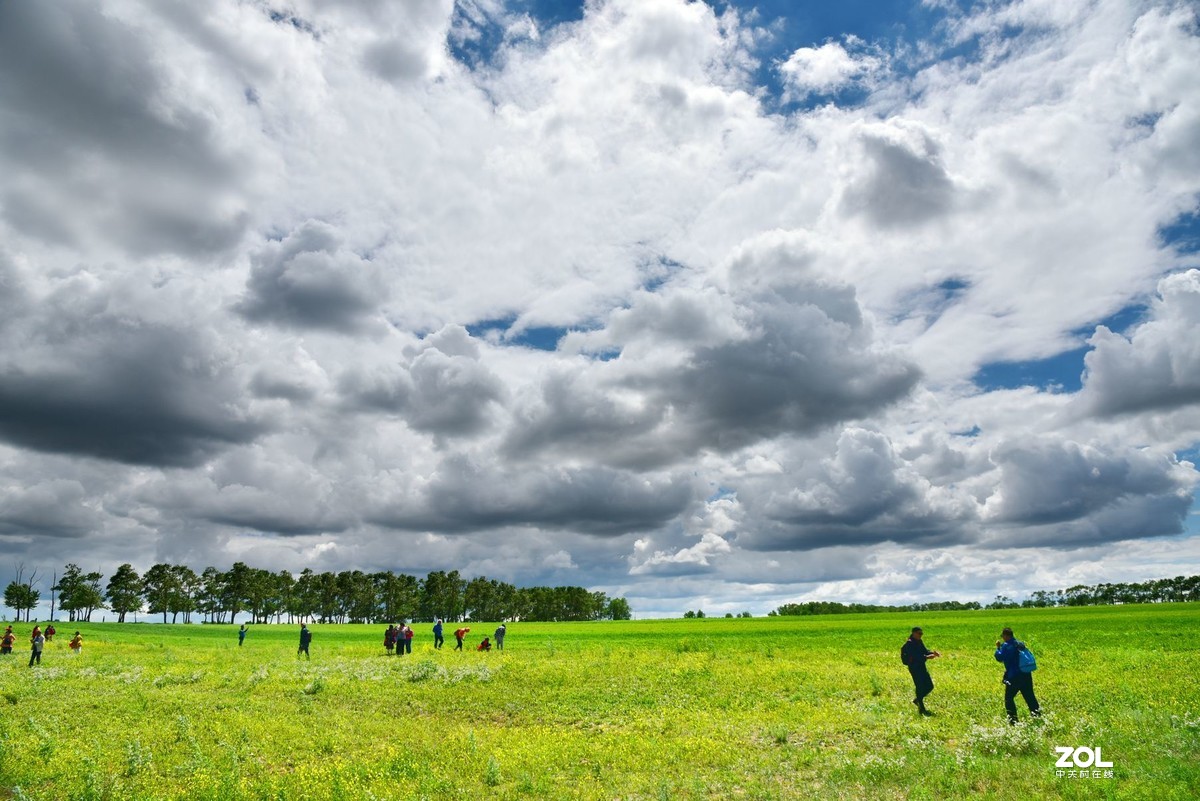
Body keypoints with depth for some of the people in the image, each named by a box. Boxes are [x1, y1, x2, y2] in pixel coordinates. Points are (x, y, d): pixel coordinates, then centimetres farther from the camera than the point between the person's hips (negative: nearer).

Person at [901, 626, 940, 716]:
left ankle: (917, 700, 29)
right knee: (920, 687, -4)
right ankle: (921, 709, 8)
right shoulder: (910, 644, -19)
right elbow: (915, 656, -27)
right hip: (914, 667, -9)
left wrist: (932, 653, -9)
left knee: (930, 686, 11)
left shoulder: (919, 641, 9)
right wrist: (927, 657, -36)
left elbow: (924, 650, 10)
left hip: (922, 666, 9)